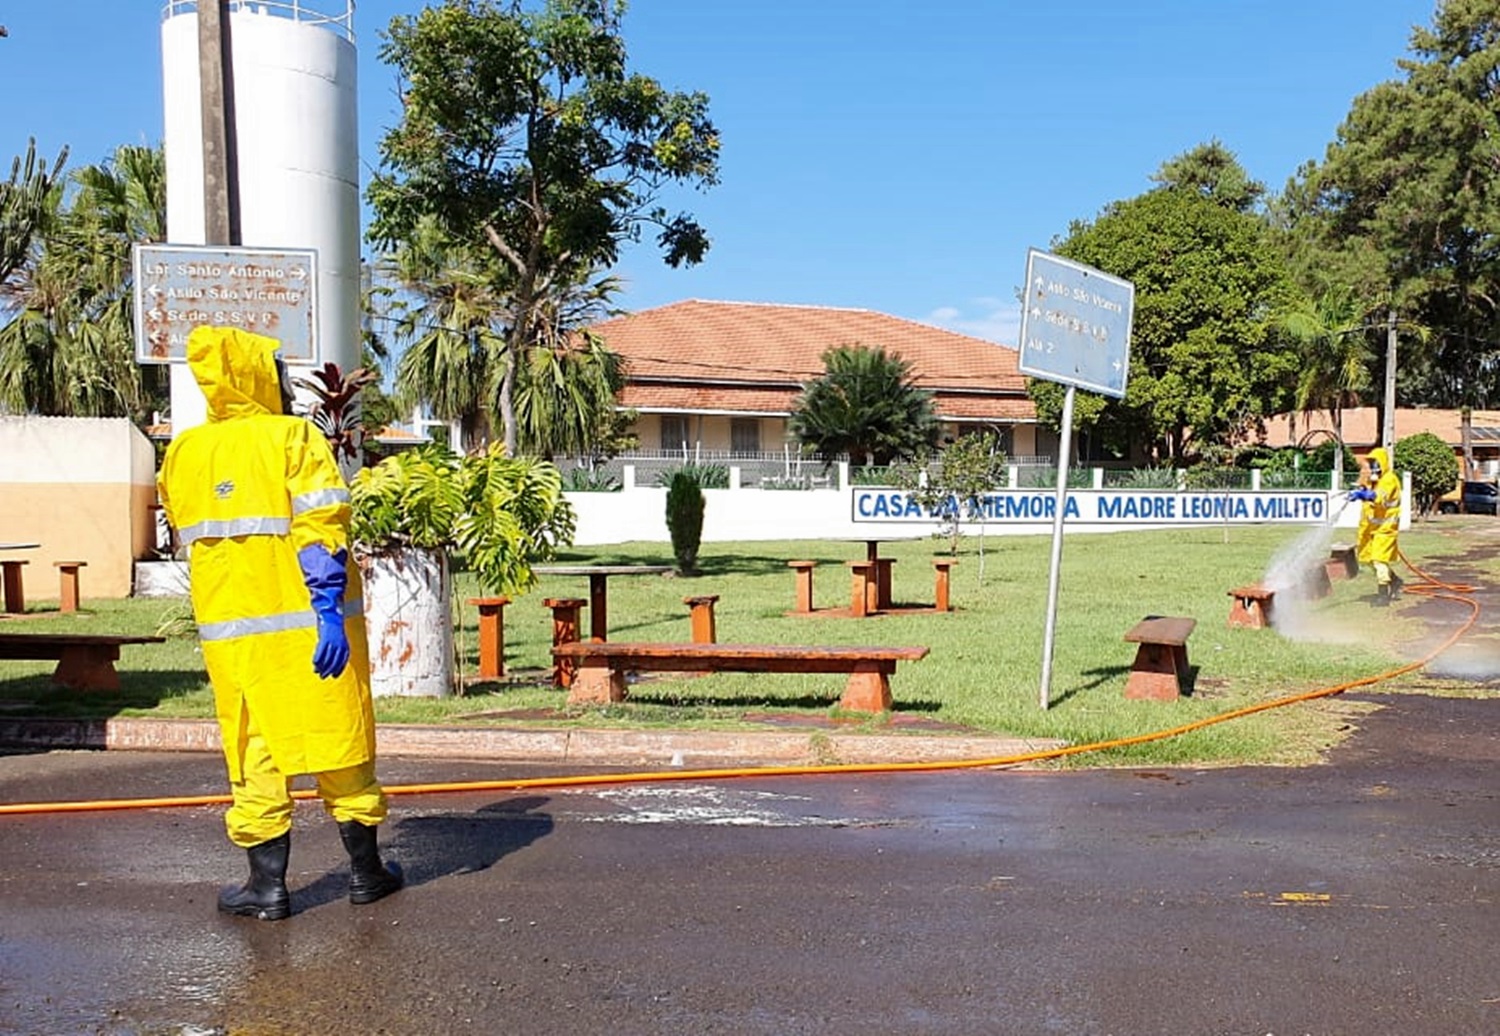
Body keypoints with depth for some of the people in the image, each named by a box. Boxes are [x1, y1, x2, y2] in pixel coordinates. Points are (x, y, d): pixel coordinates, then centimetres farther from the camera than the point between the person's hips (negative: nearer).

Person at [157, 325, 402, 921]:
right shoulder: (294, 437, -7)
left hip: (230, 629, 4)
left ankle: (267, 884, 12)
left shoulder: (183, 453, 8)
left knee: (254, 754, 10)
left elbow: (189, 538, 16)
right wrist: (330, 612, -17)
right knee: (341, 746, 7)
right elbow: (320, 532, -15)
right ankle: (366, 871, 17)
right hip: (307, 622, -3)